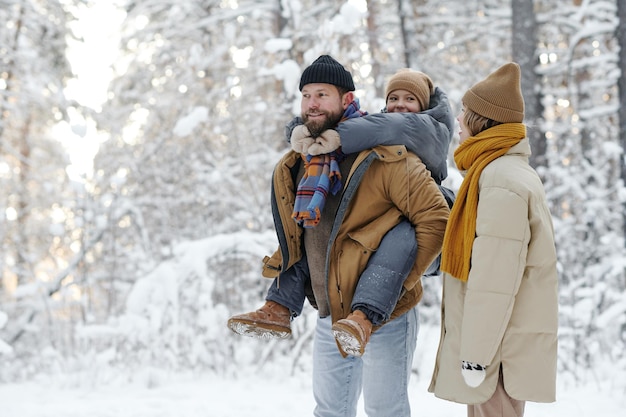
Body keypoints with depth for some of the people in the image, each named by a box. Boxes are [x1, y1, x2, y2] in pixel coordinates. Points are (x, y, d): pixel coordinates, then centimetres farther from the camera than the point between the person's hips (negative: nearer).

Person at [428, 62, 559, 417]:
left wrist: (476, 354, -19)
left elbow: (495, 277, -22)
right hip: (504, 332, 10)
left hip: (500, 344, -10)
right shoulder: (506, 170, 14)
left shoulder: (501, 182, -19)